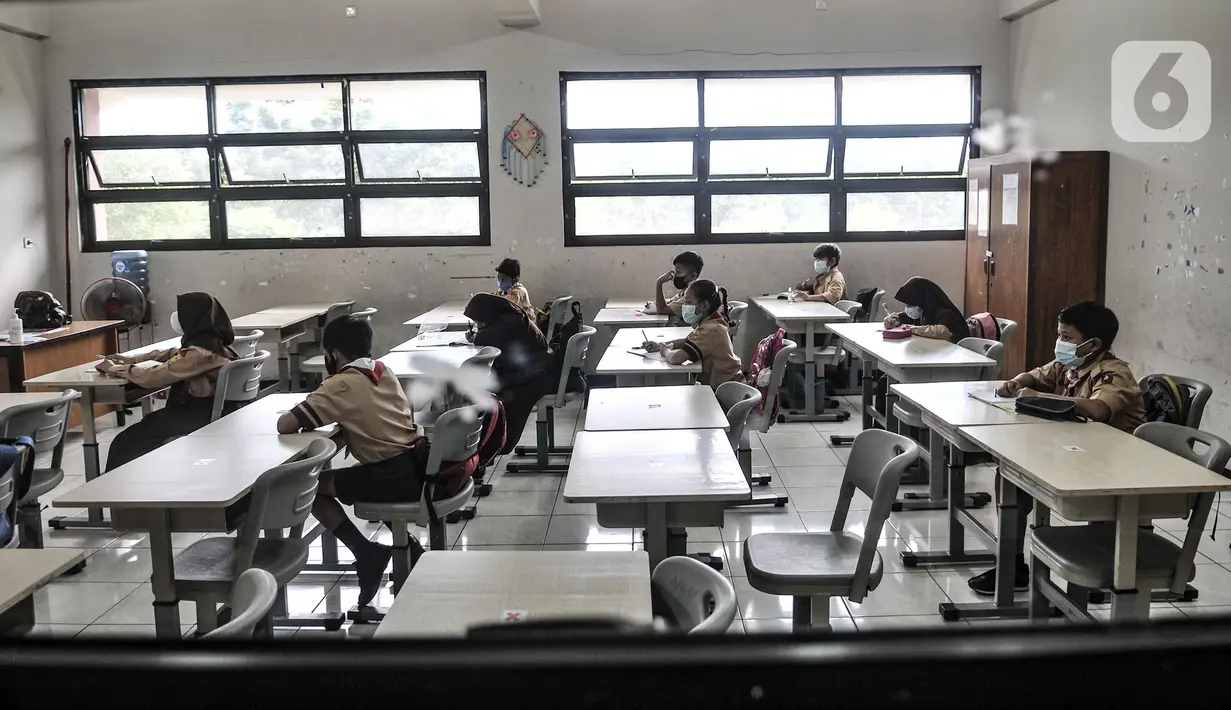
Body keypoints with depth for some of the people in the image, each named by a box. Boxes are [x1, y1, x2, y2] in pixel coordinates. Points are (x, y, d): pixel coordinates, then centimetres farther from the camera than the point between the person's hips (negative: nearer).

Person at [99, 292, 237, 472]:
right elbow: (173, 354, 21)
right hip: (210, 410, 9)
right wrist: (131, 359, 14)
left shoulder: (200, 352, -26)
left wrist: (116, 369, -7)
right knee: (136, 434, 19)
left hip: (196, 418, -9)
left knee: (124, 443, 5)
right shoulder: (212, 341, 3)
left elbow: (153, 377, -22)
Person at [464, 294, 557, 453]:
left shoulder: (509, 322, -22)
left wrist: (474, 335, -6)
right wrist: (477, 334, -7)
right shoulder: (507, 318, 8)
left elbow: (482, 340, -27)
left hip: (539, 375, -10)